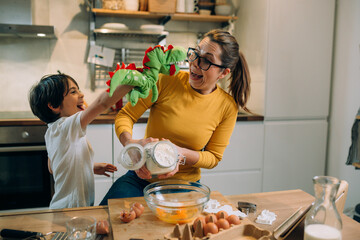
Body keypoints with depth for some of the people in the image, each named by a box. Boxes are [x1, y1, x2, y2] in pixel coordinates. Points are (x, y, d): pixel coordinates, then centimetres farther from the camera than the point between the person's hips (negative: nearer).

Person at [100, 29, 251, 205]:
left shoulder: (227, 106, -7)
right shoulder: (167, 81, -12)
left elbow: (214, 157, 0)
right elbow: (125, 115, -5)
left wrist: (182, 154, -21)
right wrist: (130, 143, -28)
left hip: (184, 187, 1)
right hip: (141, 178, 0)